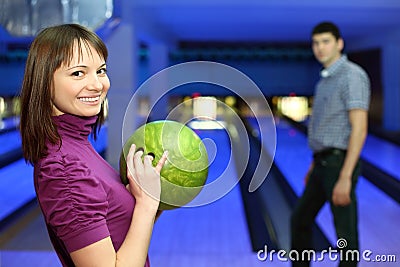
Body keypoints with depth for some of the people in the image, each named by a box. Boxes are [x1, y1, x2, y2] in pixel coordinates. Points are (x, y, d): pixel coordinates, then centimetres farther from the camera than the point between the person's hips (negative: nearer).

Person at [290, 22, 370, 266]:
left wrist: (345, 178, -24)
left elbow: (359, 130, -21)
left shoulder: (352, 75, -15)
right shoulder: (326, 79, 14)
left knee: (345, 234, 3)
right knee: (300, 220, 19)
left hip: (338, 165, -10)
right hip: (323, 164, 10)